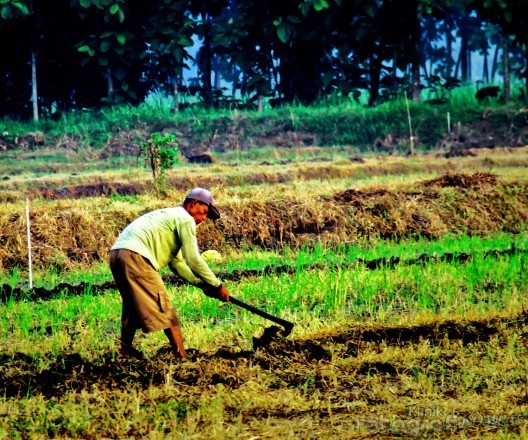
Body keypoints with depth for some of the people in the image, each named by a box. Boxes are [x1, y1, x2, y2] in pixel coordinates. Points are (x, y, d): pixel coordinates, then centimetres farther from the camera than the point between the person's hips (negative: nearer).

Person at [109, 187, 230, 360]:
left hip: (116, 252, 9)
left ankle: (126, 349, 33)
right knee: (164, 307, -5)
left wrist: (201, 283, 20)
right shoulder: (185, 219, 3)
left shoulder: (170, 216, 33)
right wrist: (217, 285, 7)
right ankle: (181, 356, -6)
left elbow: (177, 264, 31)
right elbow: (193, 259, -2)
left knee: (133, 305, 25)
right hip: (135, 255, -9)